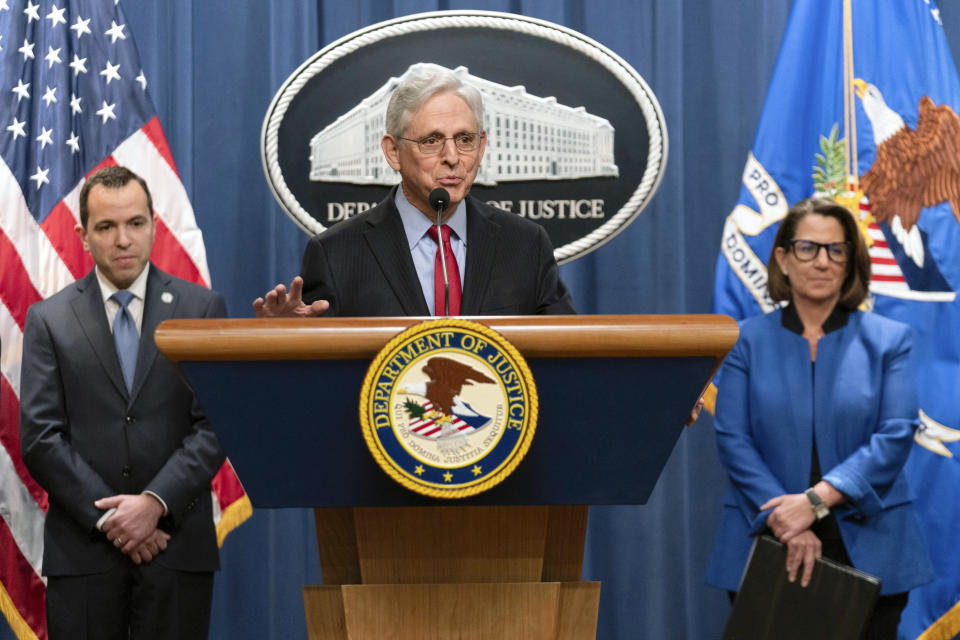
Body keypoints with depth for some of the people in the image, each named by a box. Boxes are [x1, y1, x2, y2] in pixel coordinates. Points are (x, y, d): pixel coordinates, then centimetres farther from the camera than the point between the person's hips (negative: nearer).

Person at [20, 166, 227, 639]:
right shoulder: (48, 319, 6)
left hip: (177, 539, 0)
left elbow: (216, 424, -1)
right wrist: (107, 516, -10)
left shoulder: (202, 309, 6)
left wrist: (156, 502, -12)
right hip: (82, 548, 0)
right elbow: (39, 438, -1)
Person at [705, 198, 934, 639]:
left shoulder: (888, 339, 6)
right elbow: (732, 438, -2)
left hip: (867, 551, 0)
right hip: (766, 550, 0)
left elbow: (896, 436, -6)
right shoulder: (748, 339, 6)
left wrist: (817, 498, -17)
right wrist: (783, 520, -15)